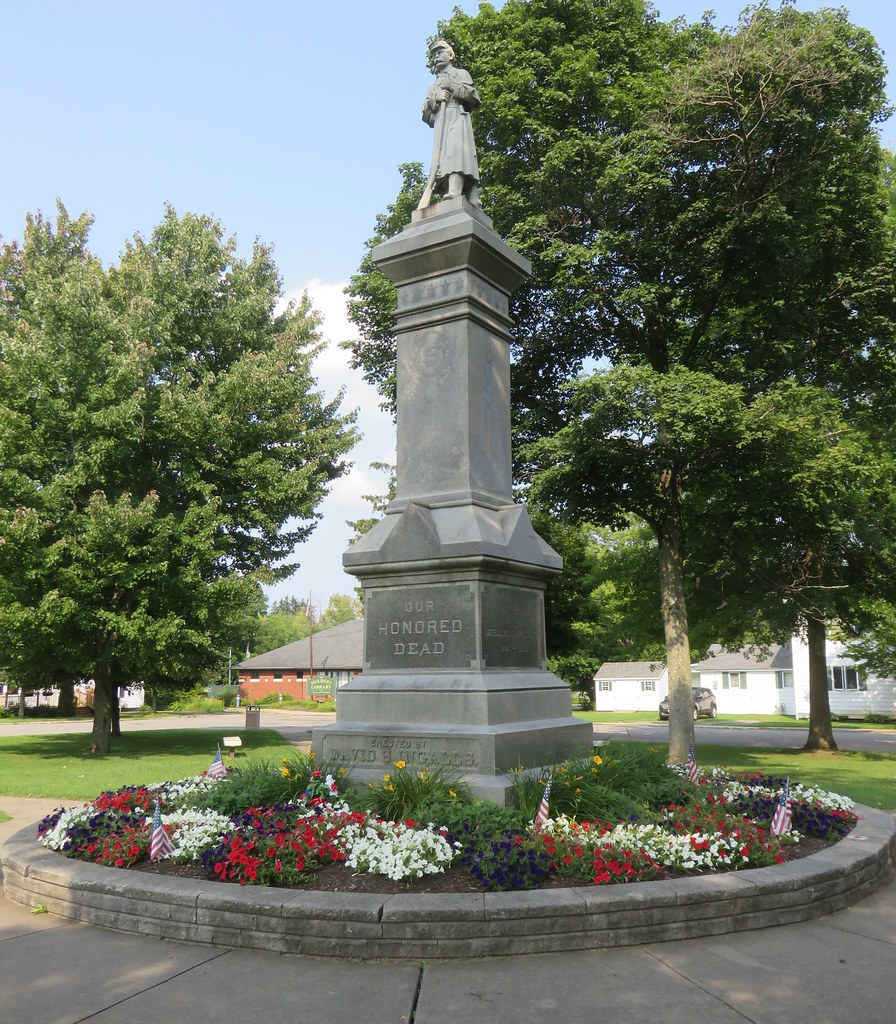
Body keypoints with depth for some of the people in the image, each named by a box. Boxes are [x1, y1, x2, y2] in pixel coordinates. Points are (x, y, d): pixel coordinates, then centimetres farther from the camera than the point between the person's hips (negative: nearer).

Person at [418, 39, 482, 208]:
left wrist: (452, 86, 0)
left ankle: (454, 193, -48)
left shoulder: (460, 73, 22)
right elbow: (426, 114, 19)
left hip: (457, 117, -5)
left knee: (456, 151, -28)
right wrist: (434, 98, 1)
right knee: (441, 157, -13)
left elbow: (474, 96, 5)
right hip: (440, 123, 5)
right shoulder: (434, 85, 34)